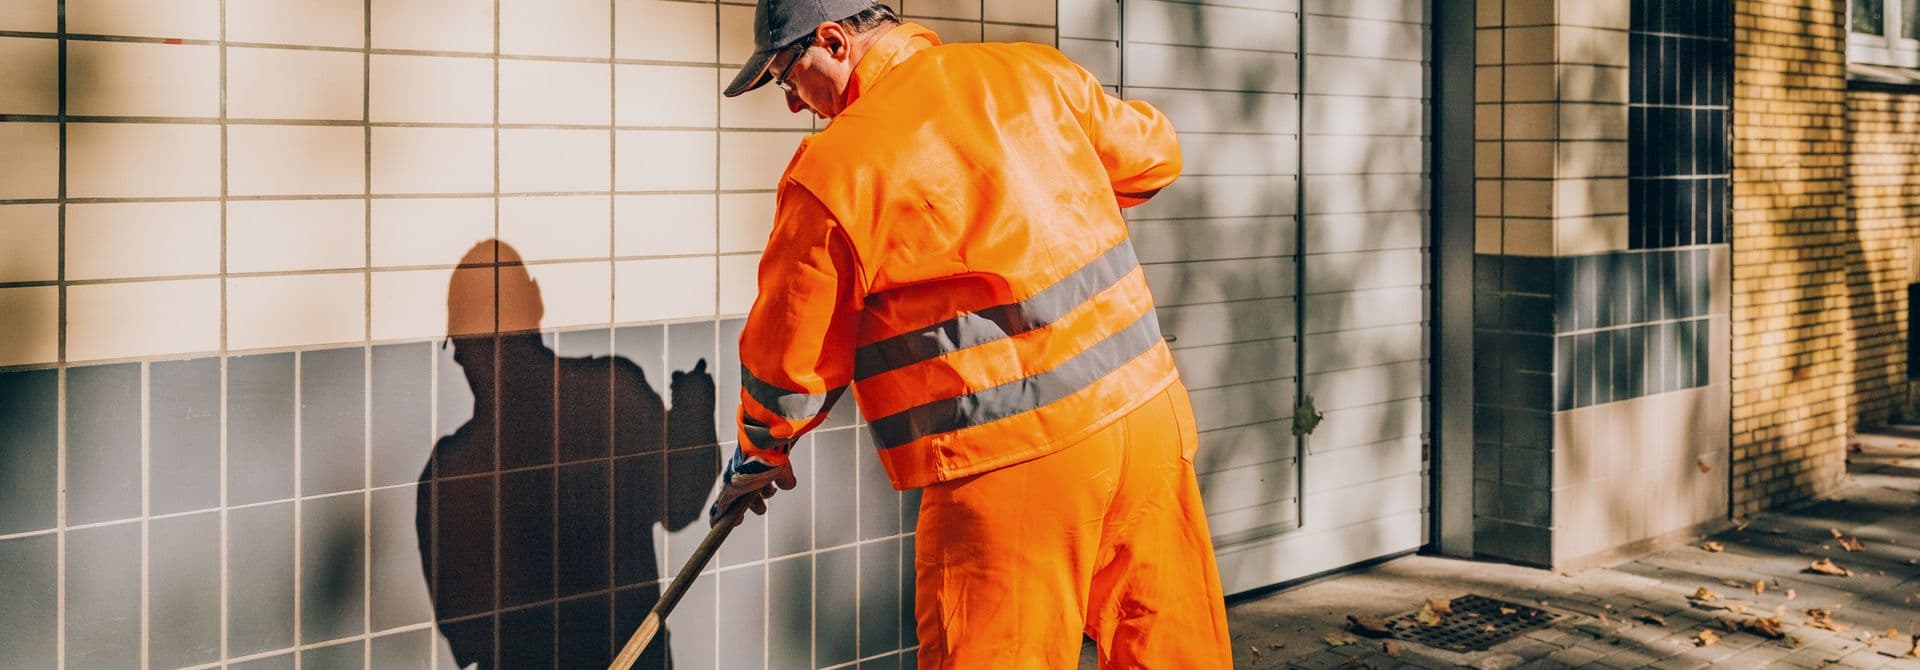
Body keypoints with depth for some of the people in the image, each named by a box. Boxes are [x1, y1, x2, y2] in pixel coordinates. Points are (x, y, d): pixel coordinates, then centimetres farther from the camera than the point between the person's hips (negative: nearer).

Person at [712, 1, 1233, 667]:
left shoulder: (833, 167, -7)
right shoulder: (1035, 72, 8)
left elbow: (791, 353, 2)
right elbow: (1153, 152, 24)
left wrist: (757, 458, 21)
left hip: (1016, 468, -6)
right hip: (1149, 417, 6)